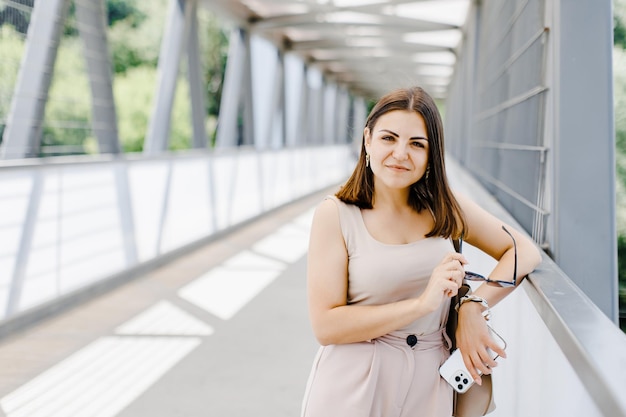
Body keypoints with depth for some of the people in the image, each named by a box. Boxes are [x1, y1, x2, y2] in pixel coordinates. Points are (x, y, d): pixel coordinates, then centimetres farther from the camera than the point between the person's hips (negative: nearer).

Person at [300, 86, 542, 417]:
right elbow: (325, 326, -15)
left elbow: (524, 251, 2)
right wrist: (422, 303, -22)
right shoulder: (334, 215, -10)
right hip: (353, 389, -3)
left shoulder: (445, 208, 0)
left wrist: (474, 307, -13)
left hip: (428, 385, 3)